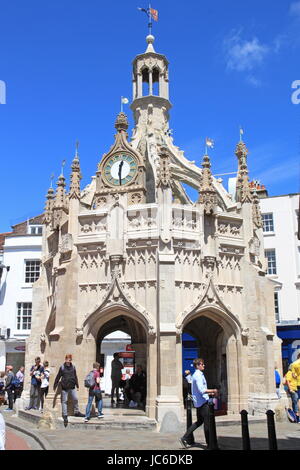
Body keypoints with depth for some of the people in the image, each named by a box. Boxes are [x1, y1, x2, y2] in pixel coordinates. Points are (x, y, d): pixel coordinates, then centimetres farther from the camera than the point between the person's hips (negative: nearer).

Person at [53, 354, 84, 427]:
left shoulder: (73, 367, 4)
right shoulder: (62, 367, -6)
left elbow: (75, 377, 12)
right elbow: (58, 377, 0)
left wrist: (77, 386, 16)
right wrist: (55, 386, 3)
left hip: (72, 387, 3)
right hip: (64, 387, -3)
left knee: (75, 399, -1)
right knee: (64, 401, 2)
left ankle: (76, 412, 18)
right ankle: (65, 416, 10)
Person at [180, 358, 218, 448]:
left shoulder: (196, 375, 17)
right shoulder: (198, 375, -15)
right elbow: (201, 390, -23)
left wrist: (210, 393, 21)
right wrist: (213, 391, -18)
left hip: (199, 402, 10)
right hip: (202, 402, -10)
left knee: (199, 421, 15)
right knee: (207, 422, -2)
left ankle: (185, 438, 13)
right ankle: (209, 443, 6)